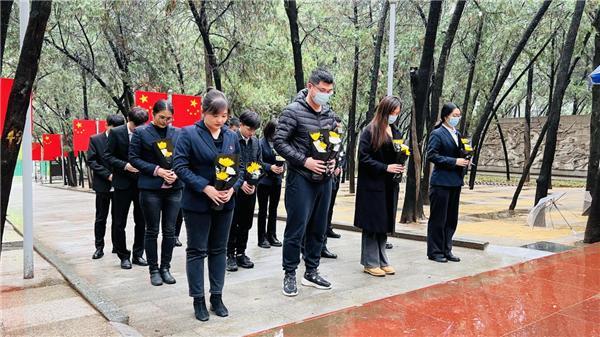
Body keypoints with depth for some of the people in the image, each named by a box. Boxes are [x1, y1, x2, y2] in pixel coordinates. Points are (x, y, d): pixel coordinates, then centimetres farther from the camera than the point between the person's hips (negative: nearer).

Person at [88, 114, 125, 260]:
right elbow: (91, 161, -5)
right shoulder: (95, 139, -1)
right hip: (103, 185, -1)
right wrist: (107, 174, -13)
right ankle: (99, 247, 17)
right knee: (100, 218, 7)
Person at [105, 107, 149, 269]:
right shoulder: (116, 133, -4)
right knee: (119, 223, 5)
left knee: (141, 222, 9)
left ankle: (138, 254, 23)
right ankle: (123, 256, 19)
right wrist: (125, 165, -17)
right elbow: (108, 155, -4)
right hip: (123, 183, -1)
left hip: (142, 183, 2)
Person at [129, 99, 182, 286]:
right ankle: (153, 270, 18)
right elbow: (133, 158, -3)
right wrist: (156, 170, -13)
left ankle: (165, 268, 20)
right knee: (152, 231, 6)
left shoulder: (177, 133, 8)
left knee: (170, 231, 7)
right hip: (151, 188, -3)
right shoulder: (141, 132, 0)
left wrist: (177, 173, -8)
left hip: (174, 188, 3)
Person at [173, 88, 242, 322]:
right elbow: (179, 166, -14)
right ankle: (198, 300, 17)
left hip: (225, 203, 5)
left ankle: (217, 297, 25)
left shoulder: (232, 136, 5)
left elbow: (240, 167, 9)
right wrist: (206, 188, -21)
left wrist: (233, 188, -9)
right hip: (197, 203, -4)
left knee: (219, 250, 13)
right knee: (197, 251, 6)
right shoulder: (189, 134, -10)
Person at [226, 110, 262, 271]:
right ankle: (230, 255, 13)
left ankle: (241, 253, 23)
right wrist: (240, 183, -17)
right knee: (232, 223, 3)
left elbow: (259, 164, 12)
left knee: (246, 223, 11)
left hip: (250, 189, 5)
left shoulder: (255, 142, 8)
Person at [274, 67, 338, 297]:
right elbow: (280, 142, -12)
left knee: (318, 229, 12)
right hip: (301, 178, -7)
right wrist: (304, 161, -19)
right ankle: (290, 275, 13)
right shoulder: (293, 111, -9)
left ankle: (311, 273, 26)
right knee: (296, 229, -2)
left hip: (324, 179, 7)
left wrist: (333, 159, 0)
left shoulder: (329, 114, 10)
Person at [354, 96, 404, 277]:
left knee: (385, 224, 11)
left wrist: (399, 166, 0)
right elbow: (364, 158, -13)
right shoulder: (370, 131, -9)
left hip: (390, 185, 7)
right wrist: (385, 168, -18)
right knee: (372, 224, 1)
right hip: (372, 184, -6)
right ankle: (370, 262, 11)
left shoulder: (395, 132, 13)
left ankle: (381, 260, 21)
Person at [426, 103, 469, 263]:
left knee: (451, 219, 11)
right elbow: (432, 155, -16)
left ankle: (446, 250, 22)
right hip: (441, 182, -7)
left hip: (455, 182, 8)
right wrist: (454, 161, -18)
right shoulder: (437, 134, -8)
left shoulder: (457, 134, 15)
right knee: (438, 218, 0)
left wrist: (465, 161, 2)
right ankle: (435, 252, 10)